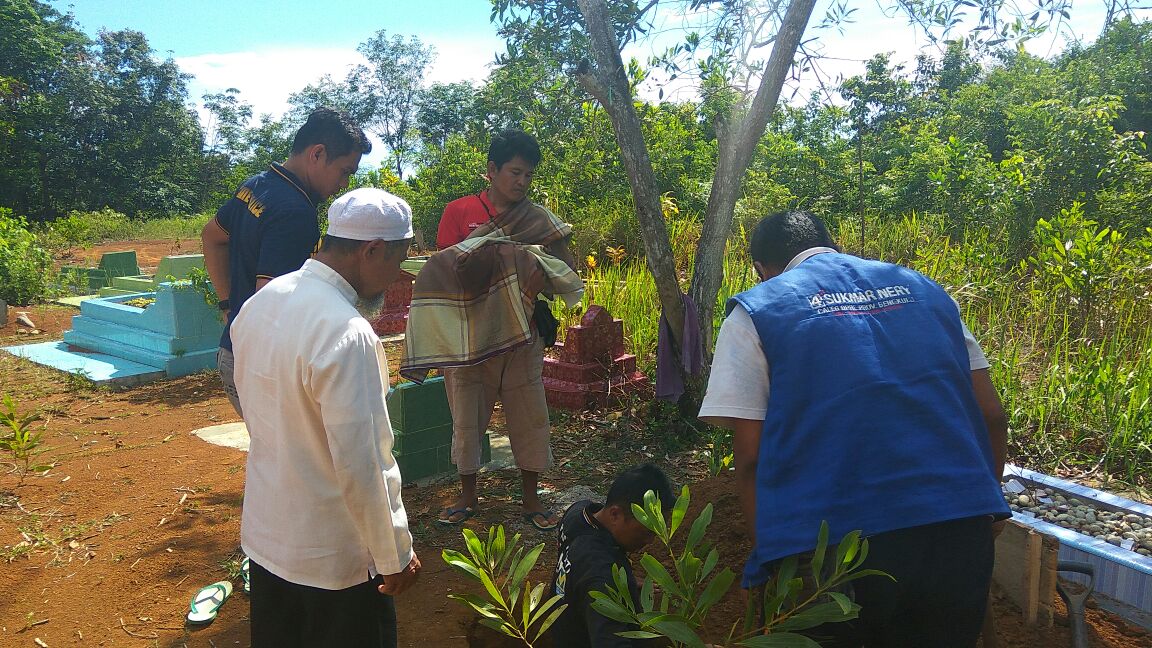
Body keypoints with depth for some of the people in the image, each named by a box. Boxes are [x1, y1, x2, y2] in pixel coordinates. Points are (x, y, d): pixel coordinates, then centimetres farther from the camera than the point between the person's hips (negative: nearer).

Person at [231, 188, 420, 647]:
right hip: (333, 557, -8)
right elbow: (360, 467, -26)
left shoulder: (260, 303, -2)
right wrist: (395, 557, -14)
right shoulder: (347, 335, -29)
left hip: (265, 536, 8)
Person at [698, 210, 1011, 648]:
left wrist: (770, 560, 6)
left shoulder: (756, 312, 4)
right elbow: (991, 416, 14)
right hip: (961, 536, 4)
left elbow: (751, 457, -3)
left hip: (832, 544, -4)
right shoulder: (923, 289, 16)